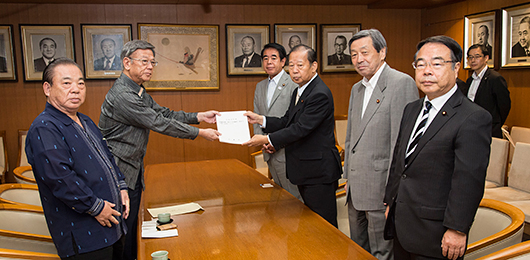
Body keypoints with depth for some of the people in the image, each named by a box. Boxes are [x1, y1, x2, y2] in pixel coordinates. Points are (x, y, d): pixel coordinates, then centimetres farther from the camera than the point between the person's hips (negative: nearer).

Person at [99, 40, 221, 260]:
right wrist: (200, 133, -15)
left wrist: (198, 116, 5)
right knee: (123, 227, 0)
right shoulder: (122, 95, -23)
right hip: (119, 170, -9)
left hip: (134, 169, 10)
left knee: (132, 223, 16)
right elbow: (159, 123, -22)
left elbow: (163, 113, 14)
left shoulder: (139, 92, 10)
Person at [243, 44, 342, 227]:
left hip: (319, 172, -10)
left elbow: (300, 128, -23)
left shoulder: (320, 95, -20)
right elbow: (287, 122, 15)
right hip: (305, 171, 10)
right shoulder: (299, 91, 14)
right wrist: (260, 120, 2)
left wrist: (267, 140, -18)